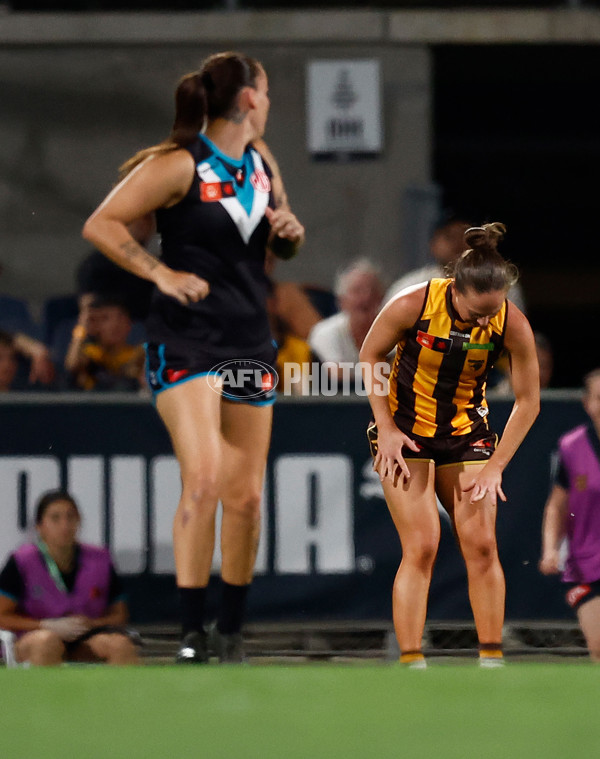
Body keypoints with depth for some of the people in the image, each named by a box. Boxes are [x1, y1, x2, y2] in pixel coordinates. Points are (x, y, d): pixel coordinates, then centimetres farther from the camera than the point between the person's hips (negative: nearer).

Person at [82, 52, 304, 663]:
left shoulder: (260, 161, 13)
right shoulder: (179, 165, -10)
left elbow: (281, 245, 26)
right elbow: (100, 226, -11)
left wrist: (290, 232, 4)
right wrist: (163, 273, -18)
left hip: (250, 346, 7)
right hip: (186, 343, -7)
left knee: (246, 496, 6)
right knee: (204, 480, -20)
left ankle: (231, 632, 18)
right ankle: (191, 632, -17)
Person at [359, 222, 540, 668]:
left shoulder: (513, 325, -18)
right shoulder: (413, 306, -23)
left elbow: (528, 401, -6)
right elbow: (370, 356, -5)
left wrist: (496, 465, -9)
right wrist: (386, 428, -9)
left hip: (467, 433, 2)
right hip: (406, 431, -2)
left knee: (481, 545, -4)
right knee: (421, 548, -12)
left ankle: (492, 660, 4)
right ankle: (411, 662, -11)